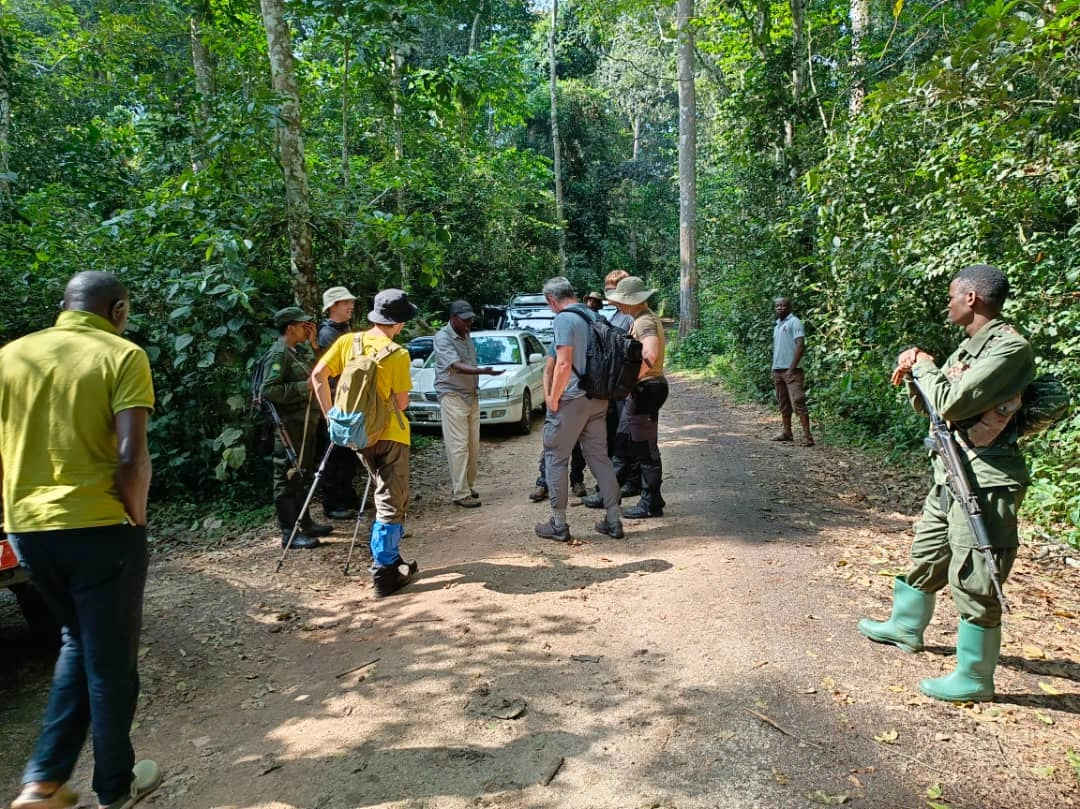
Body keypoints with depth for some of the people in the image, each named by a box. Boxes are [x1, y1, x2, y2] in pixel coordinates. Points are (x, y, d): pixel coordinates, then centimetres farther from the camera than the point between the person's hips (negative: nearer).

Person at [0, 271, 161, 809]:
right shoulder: (121, 355, -10)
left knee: (79, 644, 25)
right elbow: (131, 457, -19)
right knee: (110, 660, 11)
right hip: (100, 528, -5)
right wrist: (136, 519, -5)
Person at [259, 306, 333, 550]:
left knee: (300, 476, 17)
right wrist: (303, 387, -21)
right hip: (290, 426, -10)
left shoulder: (294, 352, 16)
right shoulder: (278, 353, -13)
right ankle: (289, 534, 2)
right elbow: (268, 390, -23)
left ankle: (305, 523, 28)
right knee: (287, 479, -4)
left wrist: (313, 344, 12)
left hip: (304, 424, 10)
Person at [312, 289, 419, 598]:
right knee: (391, 503, 3)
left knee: (386, 496, 21)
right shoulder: (398, 355, -16)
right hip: (389, 434, -6)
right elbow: (401, 403, -13)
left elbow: (318, 376, -1)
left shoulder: (347, 341, -1)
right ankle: (384, 573, 4)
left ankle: (392, 558, 29)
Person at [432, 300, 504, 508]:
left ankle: (468, 485, 16)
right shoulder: (443, 338, -12)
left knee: (473, 446, 6)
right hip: (453, 397, -8)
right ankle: (460, 493, -6)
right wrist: (483, 371, -38)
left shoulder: (466, 336, 14)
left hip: (472, 396, 8)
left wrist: (476, 390, 16)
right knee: (458, 446, -8)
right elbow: (456, 366, -24)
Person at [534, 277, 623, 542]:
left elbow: (564, 364, -20)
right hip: (598, 398, 7)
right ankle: (613, 520, 16)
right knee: (599, 456, 13)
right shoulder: (594, 316, 12)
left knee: (555, 458, 4)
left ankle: (558, 525, 9)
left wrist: (552, 399, -11)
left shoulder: (563, 319, -12)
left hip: (571, 399, -7)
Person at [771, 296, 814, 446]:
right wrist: (774, 370, 15)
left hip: (791, 370, -8)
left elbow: (800, 346, -15)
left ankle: (807, 436, -13)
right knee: (783, 404, 13)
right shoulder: (777, 325, 18)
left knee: (798, 403, -12)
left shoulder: (794, 322, -7)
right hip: (778, 370, 8)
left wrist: (791, 369, -19)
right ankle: (787, 433, 21)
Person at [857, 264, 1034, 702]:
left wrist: (924, 366, -10)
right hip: (950, 475, 10)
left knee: (972, 582, -1)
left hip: (985, 484, -10)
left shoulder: (1010, 348, -18)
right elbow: (926, 404, 17)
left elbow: (952, 403, -27)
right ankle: (905, 626, 42)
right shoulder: (969, 347, 12)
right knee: (925, 558, 23)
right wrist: (915, 369, -1)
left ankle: (974, 678, 13)